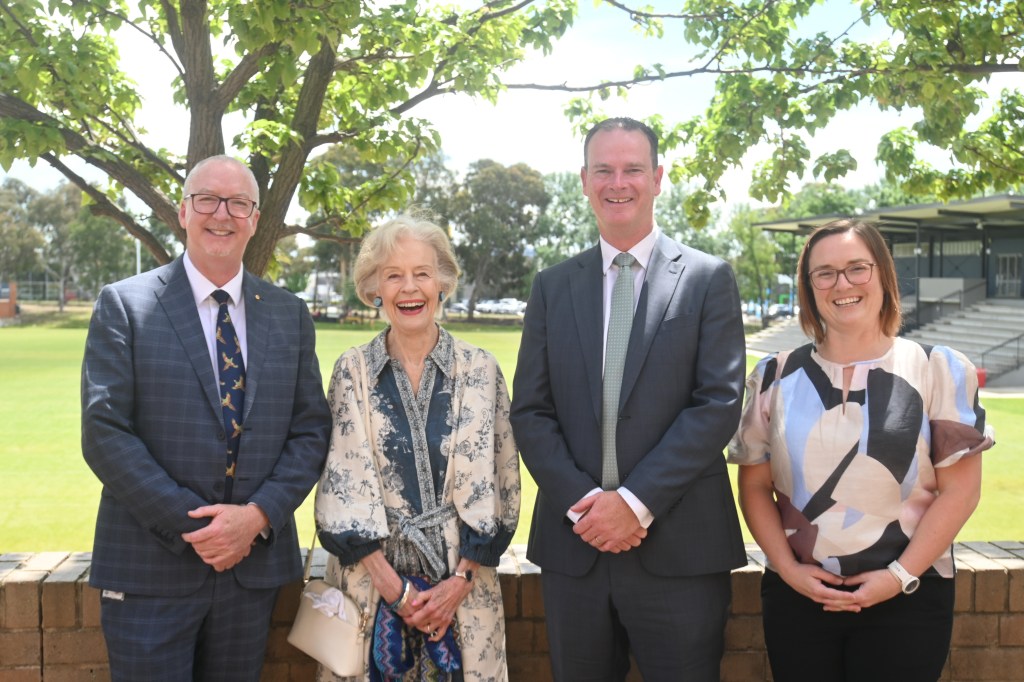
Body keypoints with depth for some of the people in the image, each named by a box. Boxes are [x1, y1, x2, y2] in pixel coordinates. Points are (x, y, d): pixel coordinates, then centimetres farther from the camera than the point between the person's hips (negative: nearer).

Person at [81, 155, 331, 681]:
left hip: (253, 565, 3)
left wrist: (258, 515, -10)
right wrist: (191, 526, -14)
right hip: (150, 570, -3)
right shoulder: (124, 304, -2)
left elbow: (310, 431, 5)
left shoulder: (289, 315, 8)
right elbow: (104, 433, -9)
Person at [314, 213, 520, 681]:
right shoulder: (352, 371, 0)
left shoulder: (480, 370, 0)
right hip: (371, 578, 0)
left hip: (461, 582, 0)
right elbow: (343, 487, -4)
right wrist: (393, 586, -10)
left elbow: (496, 486, 0)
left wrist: (462, 579, -8)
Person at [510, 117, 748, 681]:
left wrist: (637, 501, -14)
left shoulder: (708, 279, 1)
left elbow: (719, 403, -7)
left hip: (679, 546, -2)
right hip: (572, 543, 3)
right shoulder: (552, 286, 10)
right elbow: (530, 411, 5)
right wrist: (581, 501, -10)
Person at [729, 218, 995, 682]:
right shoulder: (776, 376, 4)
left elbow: (960, 490, -3)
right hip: (797, 595, 2)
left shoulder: (938, 371, -1)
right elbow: (755, 485, 6)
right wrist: (787, 568, -7)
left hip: (907, 599, -1)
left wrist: (900, 576, -10)